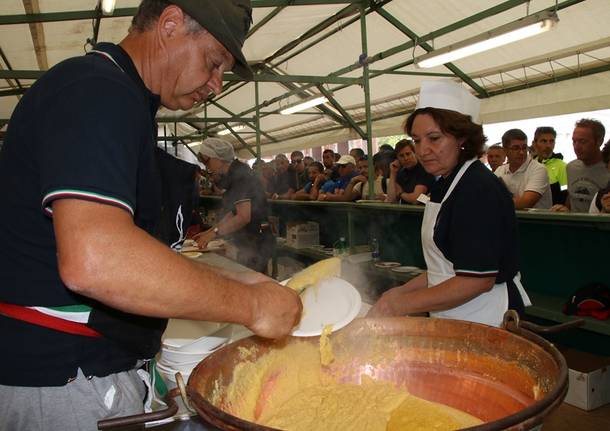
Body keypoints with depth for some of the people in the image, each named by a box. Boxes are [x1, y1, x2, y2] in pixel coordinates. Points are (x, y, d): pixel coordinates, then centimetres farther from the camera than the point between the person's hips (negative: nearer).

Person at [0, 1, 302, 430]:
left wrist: (232, 281, 9)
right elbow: (93, 260, -34)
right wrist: (250, 304, -24)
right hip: (61, 375, -9)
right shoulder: (99, 91, -19)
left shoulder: (110, 93, 14)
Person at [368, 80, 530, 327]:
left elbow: (478, 279, -24)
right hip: (454, 320, 8)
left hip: (485, 322, -8)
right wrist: (402, 291, 3)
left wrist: (403, 304, -21)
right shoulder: (445, 184, 11)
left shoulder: (479, 189, -19)